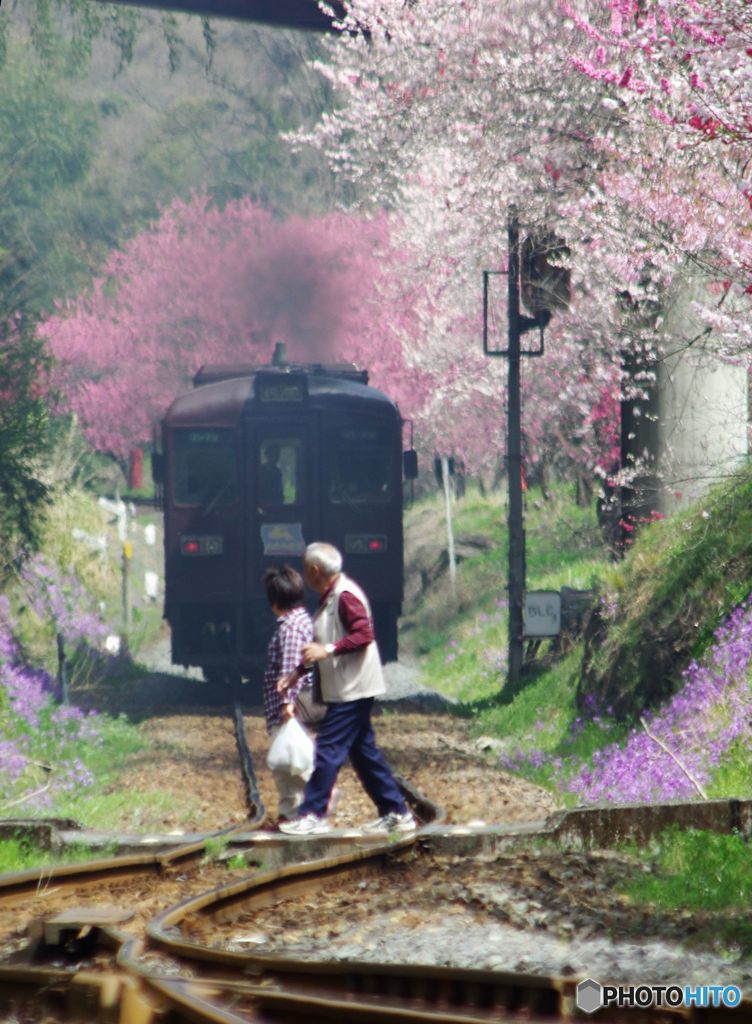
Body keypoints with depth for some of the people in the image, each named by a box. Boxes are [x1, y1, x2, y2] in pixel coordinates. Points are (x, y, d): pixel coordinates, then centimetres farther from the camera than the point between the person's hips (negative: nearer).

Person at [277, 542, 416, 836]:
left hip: (352, 689, -10)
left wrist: (327, 650, -28)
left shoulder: (345, 595, -15)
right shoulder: (330, 598, 16)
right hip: (344, 689, 10)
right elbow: (320, 646, 26)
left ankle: (313, 815, -7)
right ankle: (396, 813, 13)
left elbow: (364, 635, -23)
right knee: (364, 751, 11)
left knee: (329, 750, -9)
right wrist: (297, 673, 22)